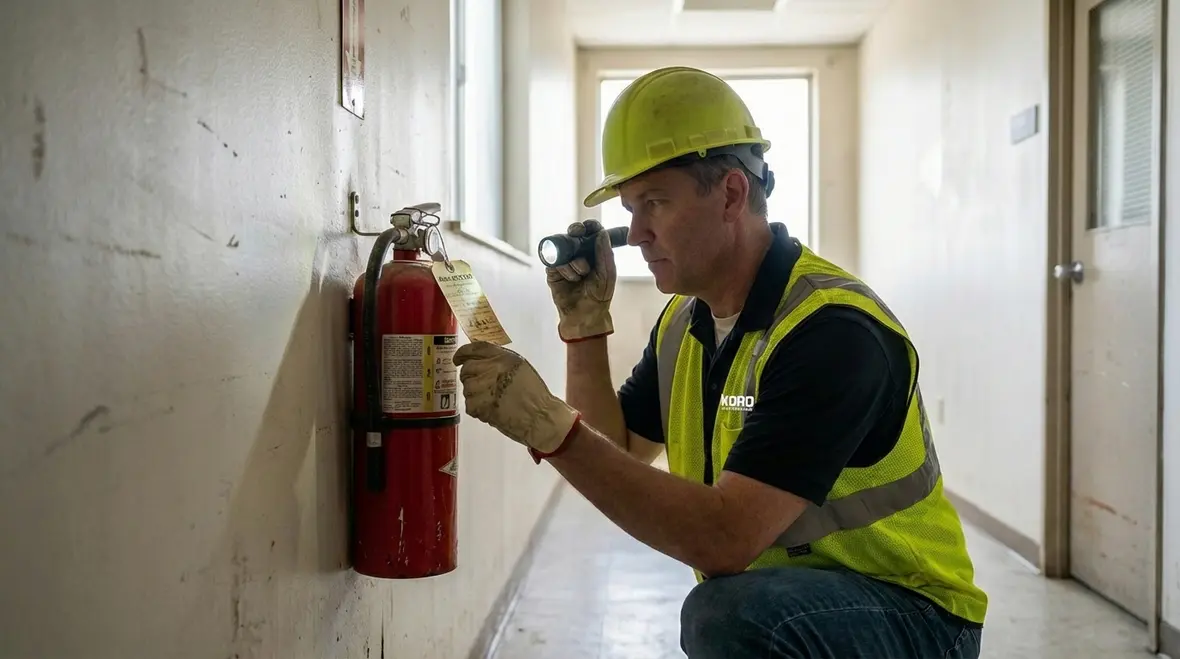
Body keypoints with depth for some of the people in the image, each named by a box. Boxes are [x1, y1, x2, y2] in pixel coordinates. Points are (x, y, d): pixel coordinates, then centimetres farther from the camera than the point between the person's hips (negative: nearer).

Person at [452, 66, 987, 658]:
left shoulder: (833, 330, -24)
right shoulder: (683, 321, 3)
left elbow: (725, 540, -32)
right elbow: (614, 461, 8)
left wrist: (549, 425, -33)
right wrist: (585, 323, -2)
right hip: (773, 605, 8)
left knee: (730, 610, -34)